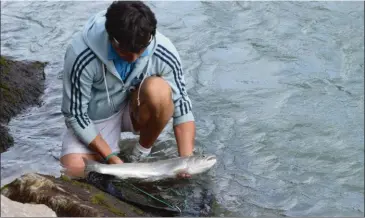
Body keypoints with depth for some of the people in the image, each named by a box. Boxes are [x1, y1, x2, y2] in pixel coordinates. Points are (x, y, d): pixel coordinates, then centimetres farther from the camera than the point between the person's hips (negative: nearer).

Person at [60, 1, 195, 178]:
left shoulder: (162, 51, -25)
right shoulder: (82, 56, -30)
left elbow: (181, 104, -18)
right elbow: (75, 114, -21)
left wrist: (186, 159, -29)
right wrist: (111, 158, -24)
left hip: (135, 111, 1)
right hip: (97, 118, -1)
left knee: (158, 90, -32)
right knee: (74, 169, -27)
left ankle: (141, 155, -7)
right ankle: (112, 149, 7)